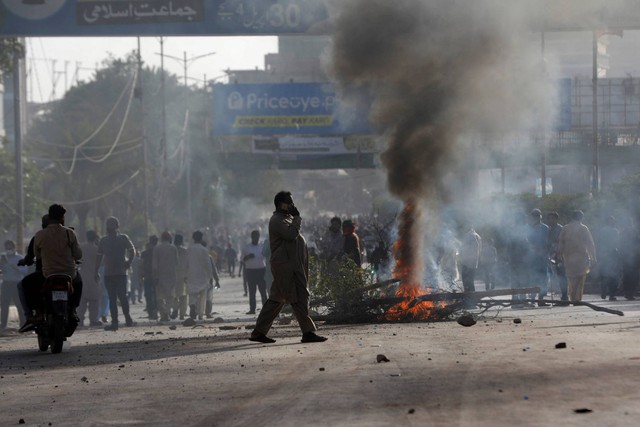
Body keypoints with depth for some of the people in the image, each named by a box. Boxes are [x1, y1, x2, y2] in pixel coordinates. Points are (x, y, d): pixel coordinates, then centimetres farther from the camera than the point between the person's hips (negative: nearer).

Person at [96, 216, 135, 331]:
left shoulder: (123, 238, 2)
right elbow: (99, 256, 15)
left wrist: (128, 262, -9)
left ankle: (127, 317, 6)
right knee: (112, 299, 2)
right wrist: (96, 271, 11)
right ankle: (114, 322, 3)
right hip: (108, 273, 4)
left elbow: (132, 250, 5)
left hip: (121, 273, -4)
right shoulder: (103, 241, 11)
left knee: (122, 295, -12)